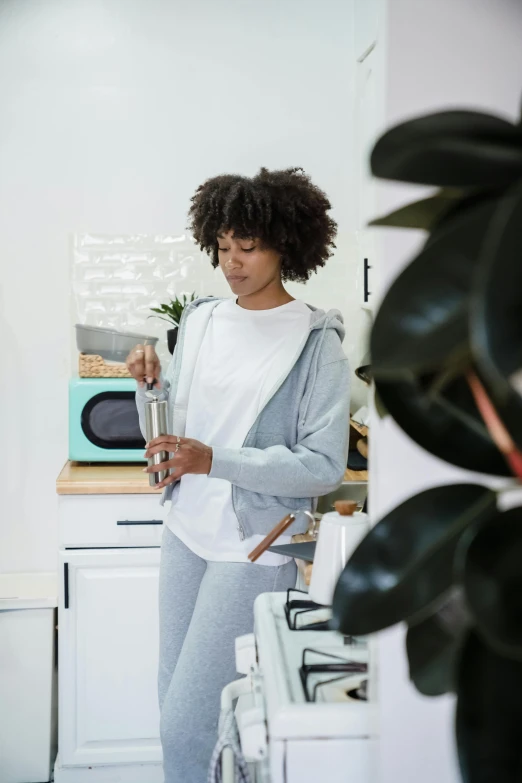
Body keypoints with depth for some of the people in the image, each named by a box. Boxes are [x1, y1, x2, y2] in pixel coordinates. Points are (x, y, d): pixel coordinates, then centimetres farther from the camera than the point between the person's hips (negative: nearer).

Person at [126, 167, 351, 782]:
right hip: (187, 531, 6)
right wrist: (150, 384, -6)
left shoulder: (315, 340, -11)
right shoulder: (200, 320, 7)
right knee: (177, 703, 17)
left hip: (256, 548, -6)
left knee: (185, 727, -8)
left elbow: (324, 467, -15)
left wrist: (213, 460, -23)